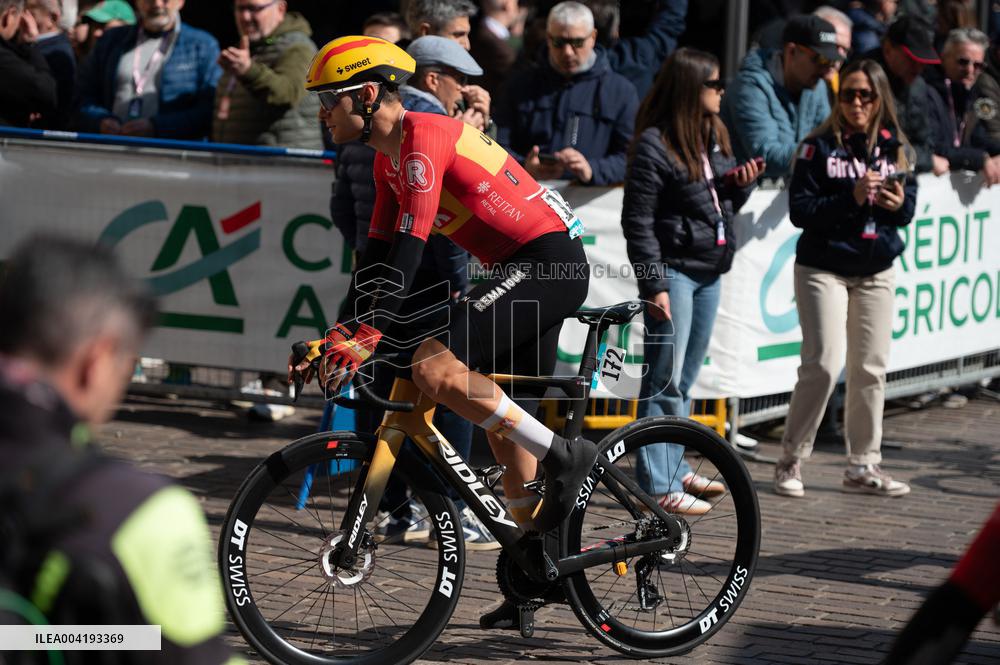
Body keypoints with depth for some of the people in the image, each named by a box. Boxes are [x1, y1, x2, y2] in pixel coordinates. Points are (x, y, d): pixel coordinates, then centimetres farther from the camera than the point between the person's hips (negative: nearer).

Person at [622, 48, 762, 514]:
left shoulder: (713, 135, 12)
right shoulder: (655, 143, -12)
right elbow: (638, 221, -13)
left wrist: (742, 184, 0)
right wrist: (653, 284, -17)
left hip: (709, 271, 8)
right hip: (673, 269, -8)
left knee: (686, 379, 14)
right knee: (665, 378, -7)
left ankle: (674, 467, 23)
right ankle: (657, 484, -5)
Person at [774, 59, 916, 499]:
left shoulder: (895, 148, 6)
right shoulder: (819, 147, -7)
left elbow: (908, 208, 11)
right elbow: (800, 210, -12)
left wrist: (899, 205, -13)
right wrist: (852, 198, -23)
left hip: (876, 271, 4)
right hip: (824, 268, -4)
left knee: (870, 368, 6)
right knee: (823, 364, -11)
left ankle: (863, 466, 16)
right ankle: (790, 461, 4)